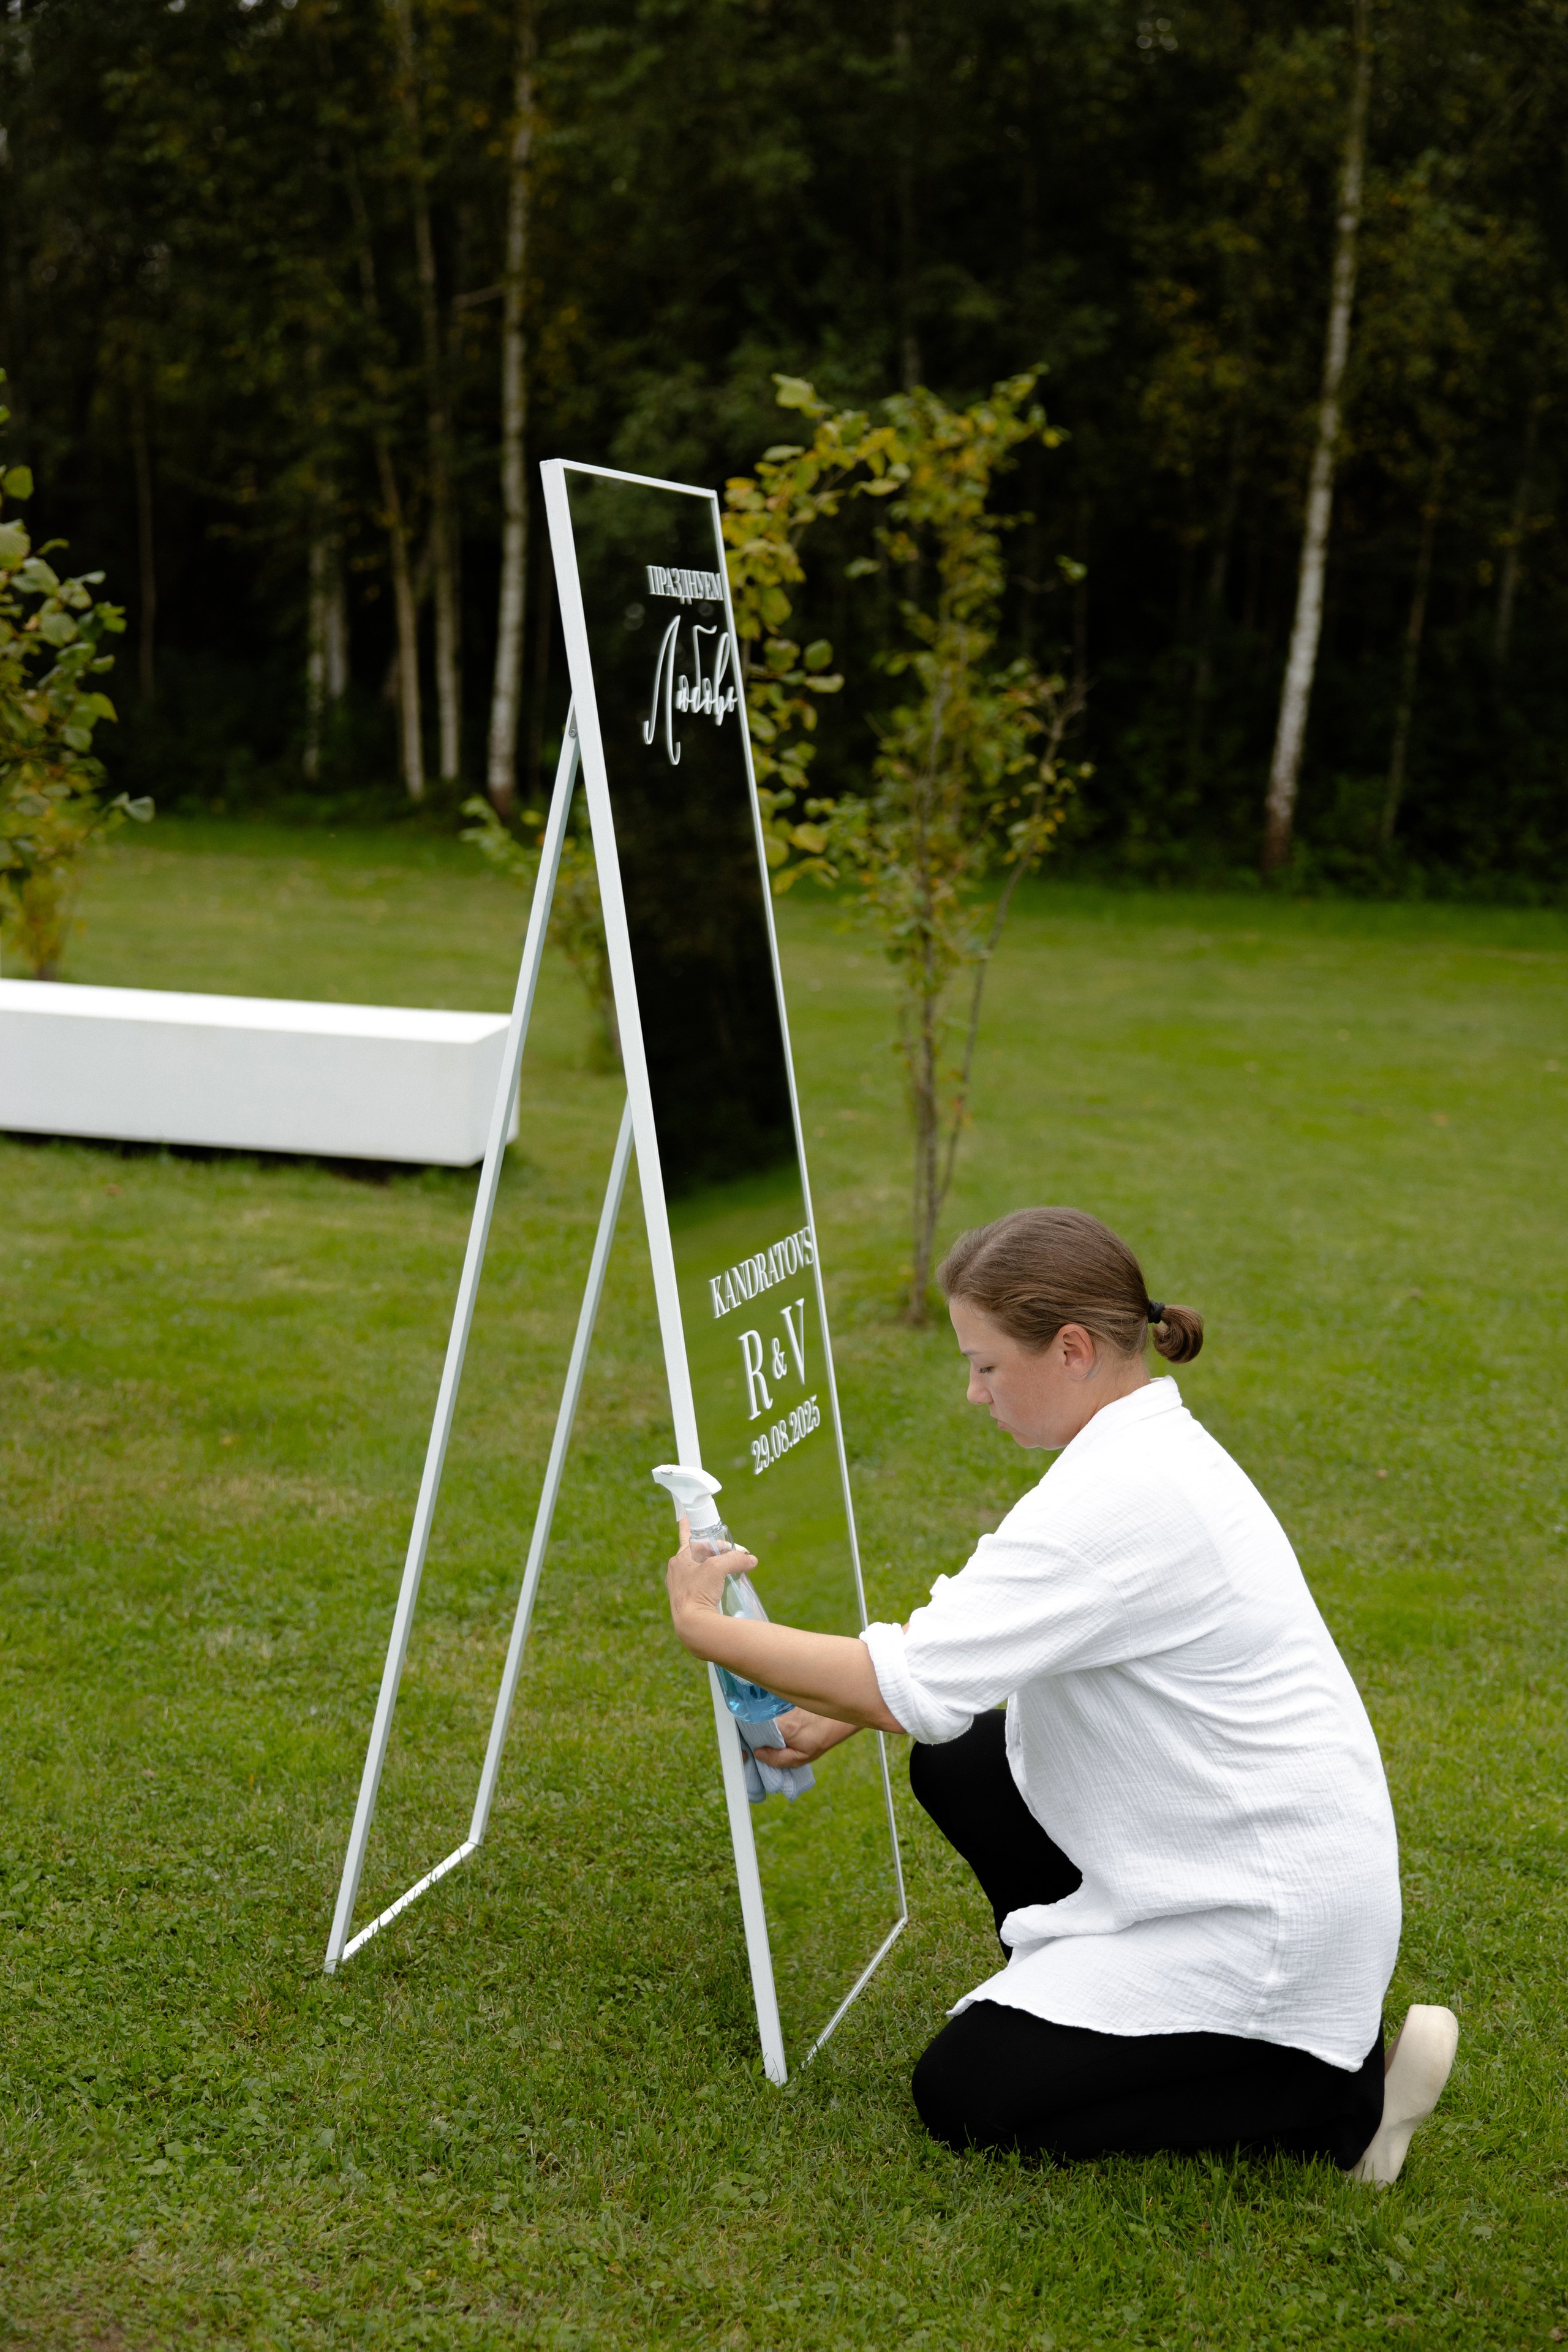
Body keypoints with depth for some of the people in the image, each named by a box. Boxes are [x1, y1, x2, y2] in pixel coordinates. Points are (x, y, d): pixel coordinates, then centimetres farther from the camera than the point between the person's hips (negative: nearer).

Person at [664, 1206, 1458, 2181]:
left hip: (1274, 1911, -10)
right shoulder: (1154, 1444, 5)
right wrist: (841, 1710, 6)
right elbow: (975, 1650, 17)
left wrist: (706, 1625, -14)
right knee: (958, 1765, 13)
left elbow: (911, 1688, -27)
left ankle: (1344, 2087, -3)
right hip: (1228, 1850, 10)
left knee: (964, 2096, -4)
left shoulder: (1120, 1496, -26)